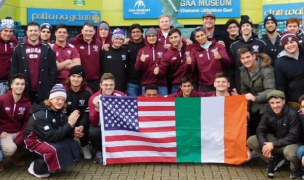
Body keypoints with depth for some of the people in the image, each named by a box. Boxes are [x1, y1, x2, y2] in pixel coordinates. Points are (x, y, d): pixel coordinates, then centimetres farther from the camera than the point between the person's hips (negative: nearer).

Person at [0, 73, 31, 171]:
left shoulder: (27, 103, -3)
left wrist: (18, 140, -16)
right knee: (10, 148, -33)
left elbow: (27, 122, -4)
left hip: (19, 132, 4)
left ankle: (16, 154, 9)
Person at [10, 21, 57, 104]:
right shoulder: (19, 49, 4)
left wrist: (51, 87, -1)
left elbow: (53, 70, 4)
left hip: (42, 90, 0)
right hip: (24, 90, 0)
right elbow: (13, 70, 3)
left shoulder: (47, 49, 6)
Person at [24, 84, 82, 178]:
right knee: (55, 150, -35)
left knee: (73, 145, -10)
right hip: (34, 140, -8)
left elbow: (62, 130, -1)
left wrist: (74, 131, -24)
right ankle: (37, 168, -8)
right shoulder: (41, 115, -26)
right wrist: (69, 124, -34)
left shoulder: (59, 111, -2)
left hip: (48, 138, 8)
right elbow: (51, 136, -33)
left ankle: (50, 165, 6)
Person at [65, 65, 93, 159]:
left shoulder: (87, 92, -8)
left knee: (85, 130, -29)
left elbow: (88, 112, -10)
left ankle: (84, 146, 7)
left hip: (83, 121, 0)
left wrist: (82, 126, -30)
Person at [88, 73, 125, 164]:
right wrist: (97, 108, -42)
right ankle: (99, 152, -1)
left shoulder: (121, 96, -15)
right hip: (101, 125, -1)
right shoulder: (94, 98, -19)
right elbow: (94, 124, -25)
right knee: (93, 132, -34)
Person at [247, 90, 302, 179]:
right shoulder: (268, 112, -9)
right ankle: (276, 160, 4)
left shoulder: (292, 114, -24)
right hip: (275, 139, 6)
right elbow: (260, 130, -7)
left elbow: (293, 137, -25)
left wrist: (273, 144, -28)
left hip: (290, 142, -5)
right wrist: (265, 145, -26)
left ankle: (296, 169, -3)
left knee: (290, 153, -42)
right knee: (250, 141, -11)